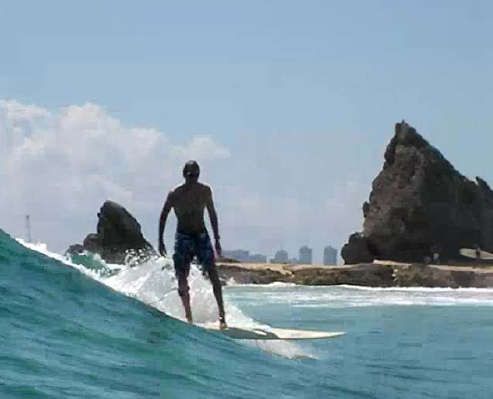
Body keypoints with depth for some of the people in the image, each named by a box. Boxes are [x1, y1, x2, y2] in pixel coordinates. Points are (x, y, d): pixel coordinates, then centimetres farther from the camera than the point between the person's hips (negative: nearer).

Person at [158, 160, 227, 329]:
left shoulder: (205, 191, -1)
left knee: (213, 274, -10)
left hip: (201, 235, 1)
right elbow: (163, 216, 4)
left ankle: (221, 315, -11)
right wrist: (160, 240, 2)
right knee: (182, 280, -6)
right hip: (183, 237, -1)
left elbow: (212, 214, 10)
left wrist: (216, 239, 9)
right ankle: (188, 317, 3)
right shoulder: (174, 194, -8)